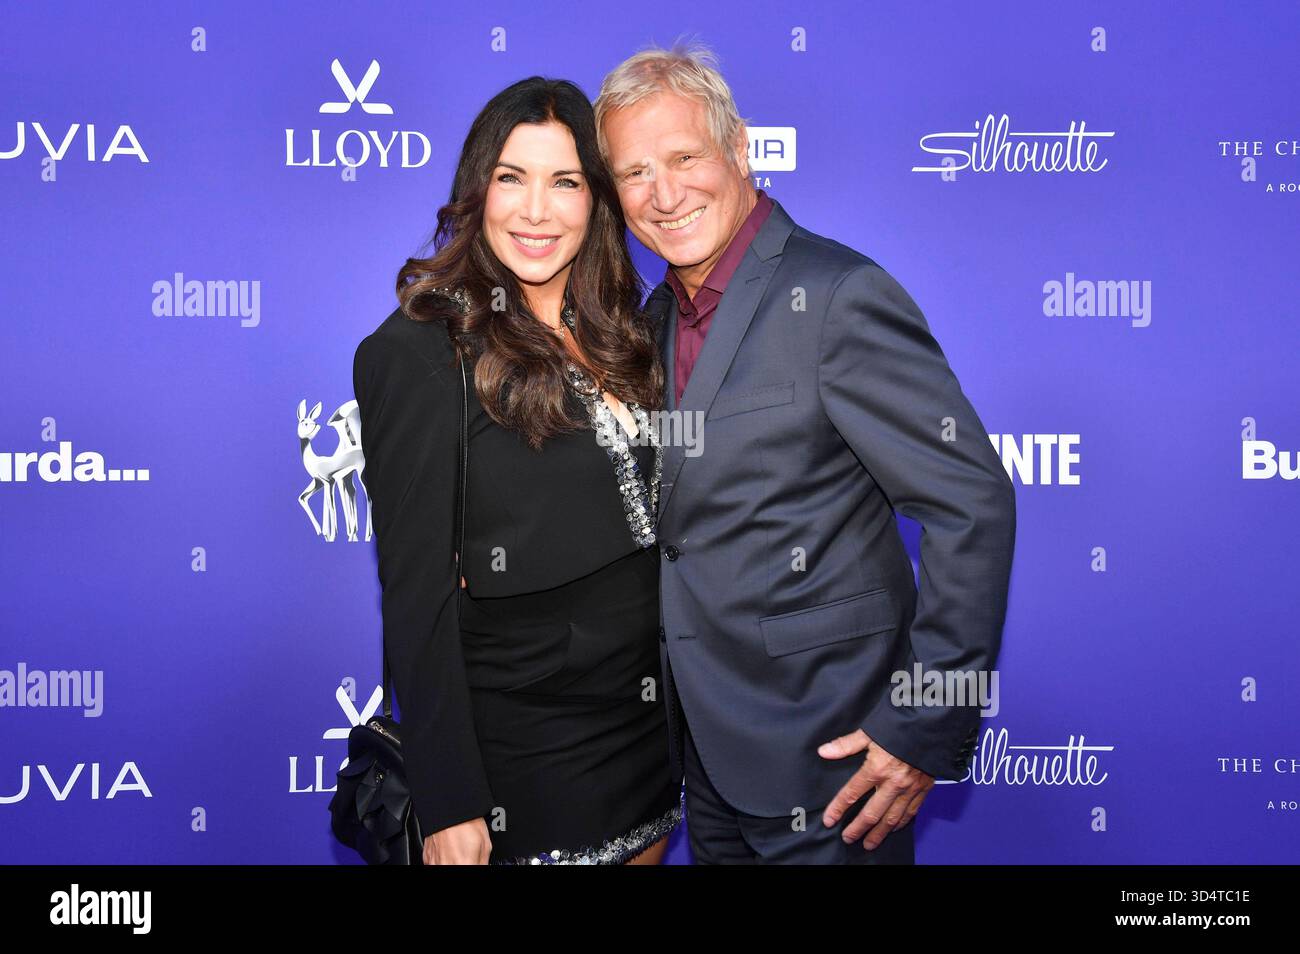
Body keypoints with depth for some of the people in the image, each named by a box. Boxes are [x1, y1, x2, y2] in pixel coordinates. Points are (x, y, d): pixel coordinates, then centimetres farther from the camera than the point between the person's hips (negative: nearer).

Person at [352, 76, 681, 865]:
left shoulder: (620, 333, 5)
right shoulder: (417, 351, -14)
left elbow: (648, 520, 9)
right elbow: (416, 590, -15)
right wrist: (448, 805, -15)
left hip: (649, 731, 6)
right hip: (523, 754, -6)